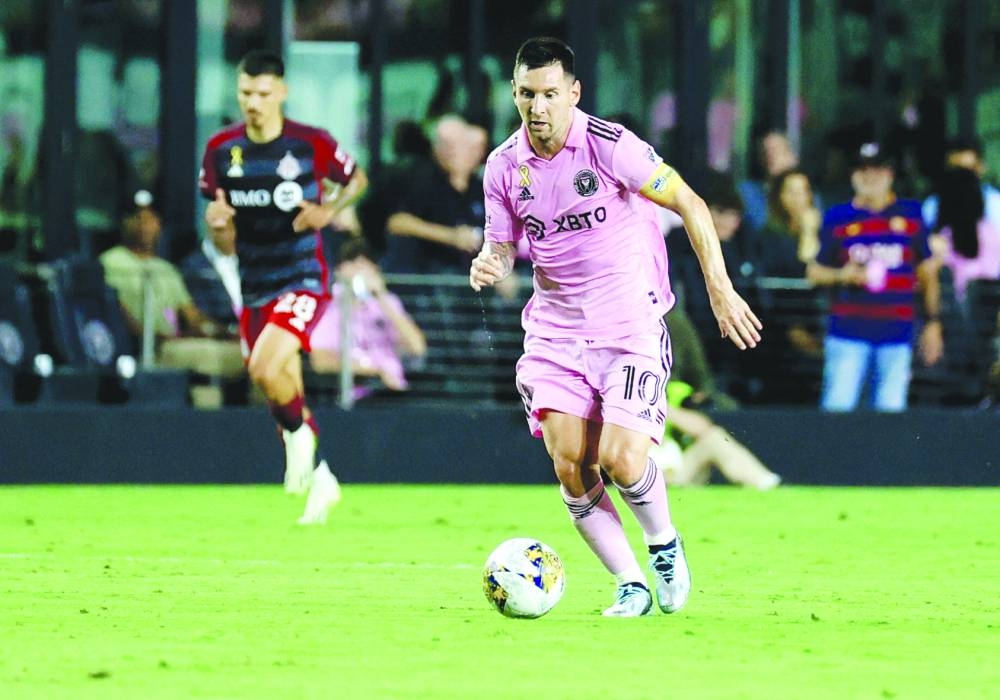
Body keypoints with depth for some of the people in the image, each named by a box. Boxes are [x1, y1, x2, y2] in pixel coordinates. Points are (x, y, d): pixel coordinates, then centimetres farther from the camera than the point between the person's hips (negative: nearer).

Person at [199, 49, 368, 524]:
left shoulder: (312, 144, -10)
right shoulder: (222, 149, -1)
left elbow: (357, 180, 7)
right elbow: (215, 210, 9)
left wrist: (329, 209, -12)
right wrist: (215, 217, -15)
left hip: (302, 279, -5)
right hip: (254, 285, 5)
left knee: (266, 369, -26)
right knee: (282, 394, 10)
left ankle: (299, 435, 3)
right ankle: (320, 480, 30)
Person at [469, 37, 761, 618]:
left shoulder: (610, 145, -14)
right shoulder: (504, 166, 0)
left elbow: (690, 204, -8)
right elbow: (503, 246, 11)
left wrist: (721, 288, -11)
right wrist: (488, 266, -13)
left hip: (632, 325, -4)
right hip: (555, 327, 4)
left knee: (621, 461, -16)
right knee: (570, 466, -10)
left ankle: (666, 545, 15)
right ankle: (631, 586, 5)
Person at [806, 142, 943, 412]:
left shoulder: (910, 214, 8)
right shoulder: (838, 218, 5)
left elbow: (927, 273, 13)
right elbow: (814, 272, 10)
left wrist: (932, 323, 9)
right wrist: (843, 275, -11)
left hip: (896, 329, 1)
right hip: (848, 329, -1)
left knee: (891, 408, 2)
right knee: (838, 406, -7)